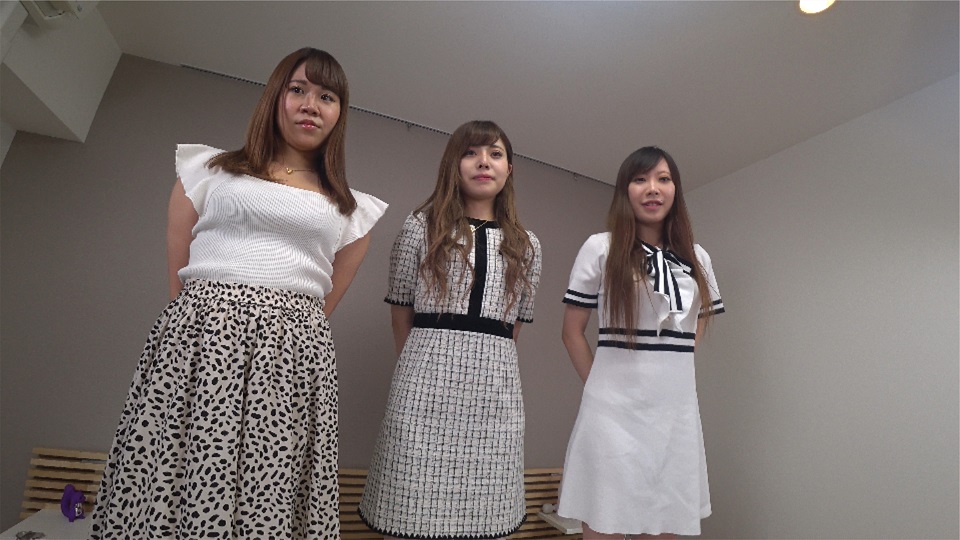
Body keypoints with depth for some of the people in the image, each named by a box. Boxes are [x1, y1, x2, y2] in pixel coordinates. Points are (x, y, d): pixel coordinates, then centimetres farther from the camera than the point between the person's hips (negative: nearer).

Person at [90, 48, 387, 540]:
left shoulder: (352, 209, 15)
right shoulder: (210, 168, 15)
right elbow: (177, 274, 11)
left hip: (293, 354, 1)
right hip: (199, 337, 0)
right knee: (165, 492, -3)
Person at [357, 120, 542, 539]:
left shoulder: (526, 245, 12)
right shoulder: (421, 227, 5)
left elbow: (515, 326, 15)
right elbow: (401, 314, 7)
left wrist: (486, 360, 12)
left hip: (495, 385, 3)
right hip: (427, 380, -2)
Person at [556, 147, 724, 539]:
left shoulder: (696, 257, 9)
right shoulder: (600, 247, -2)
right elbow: (572, 333, 0)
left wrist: (669, 364, 13)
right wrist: (601, 387, 3)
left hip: (677, 408, 4)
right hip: (615, 409, -4)